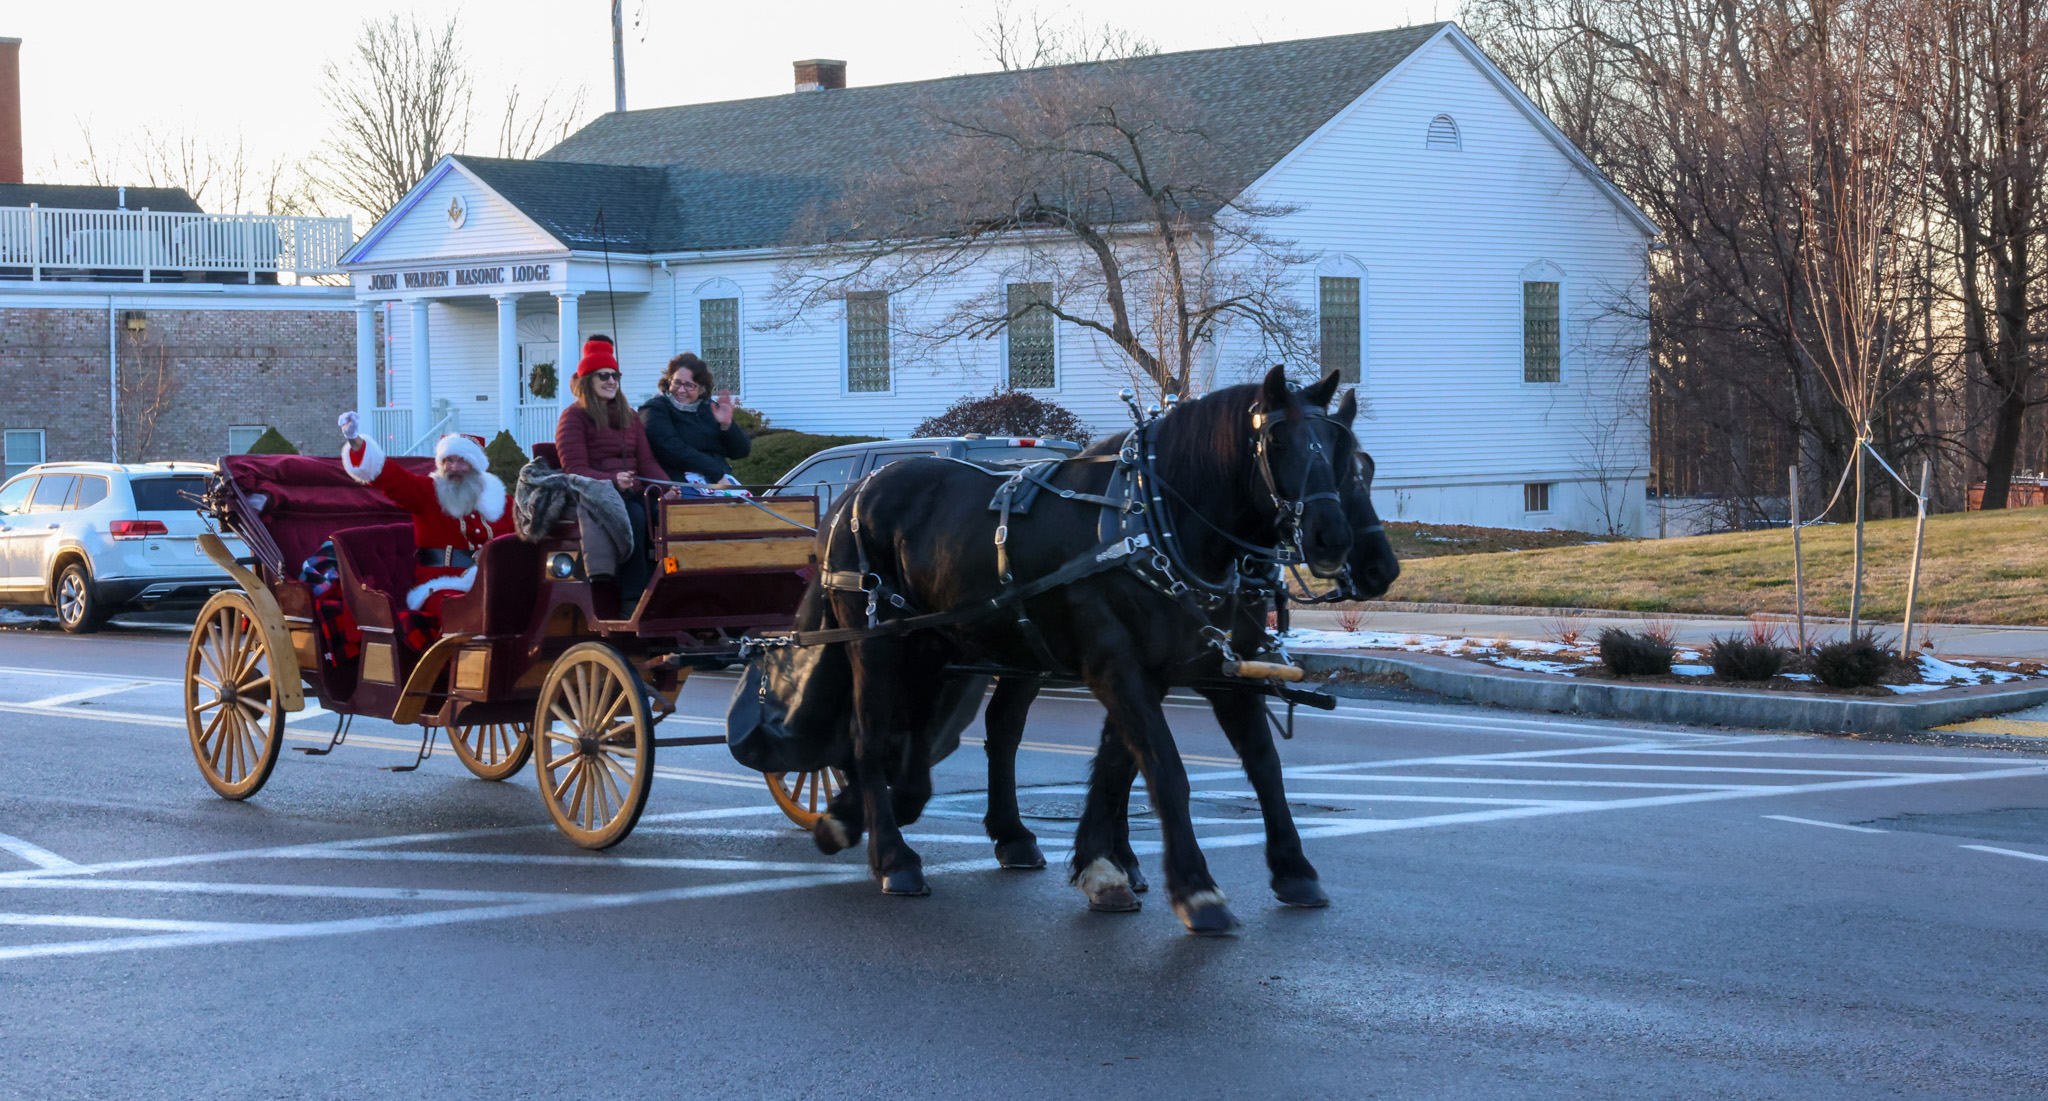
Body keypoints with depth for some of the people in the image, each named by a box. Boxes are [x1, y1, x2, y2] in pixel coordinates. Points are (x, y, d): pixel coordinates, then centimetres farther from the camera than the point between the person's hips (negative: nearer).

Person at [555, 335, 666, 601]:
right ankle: (631, 600, -36)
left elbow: (647, 461, 14)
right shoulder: (574, 417, 3)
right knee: (633, 515, -35)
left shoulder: (629, 417, 23)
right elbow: (575, 470, -7)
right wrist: (613, 481, -25)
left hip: (631, 493, 5)